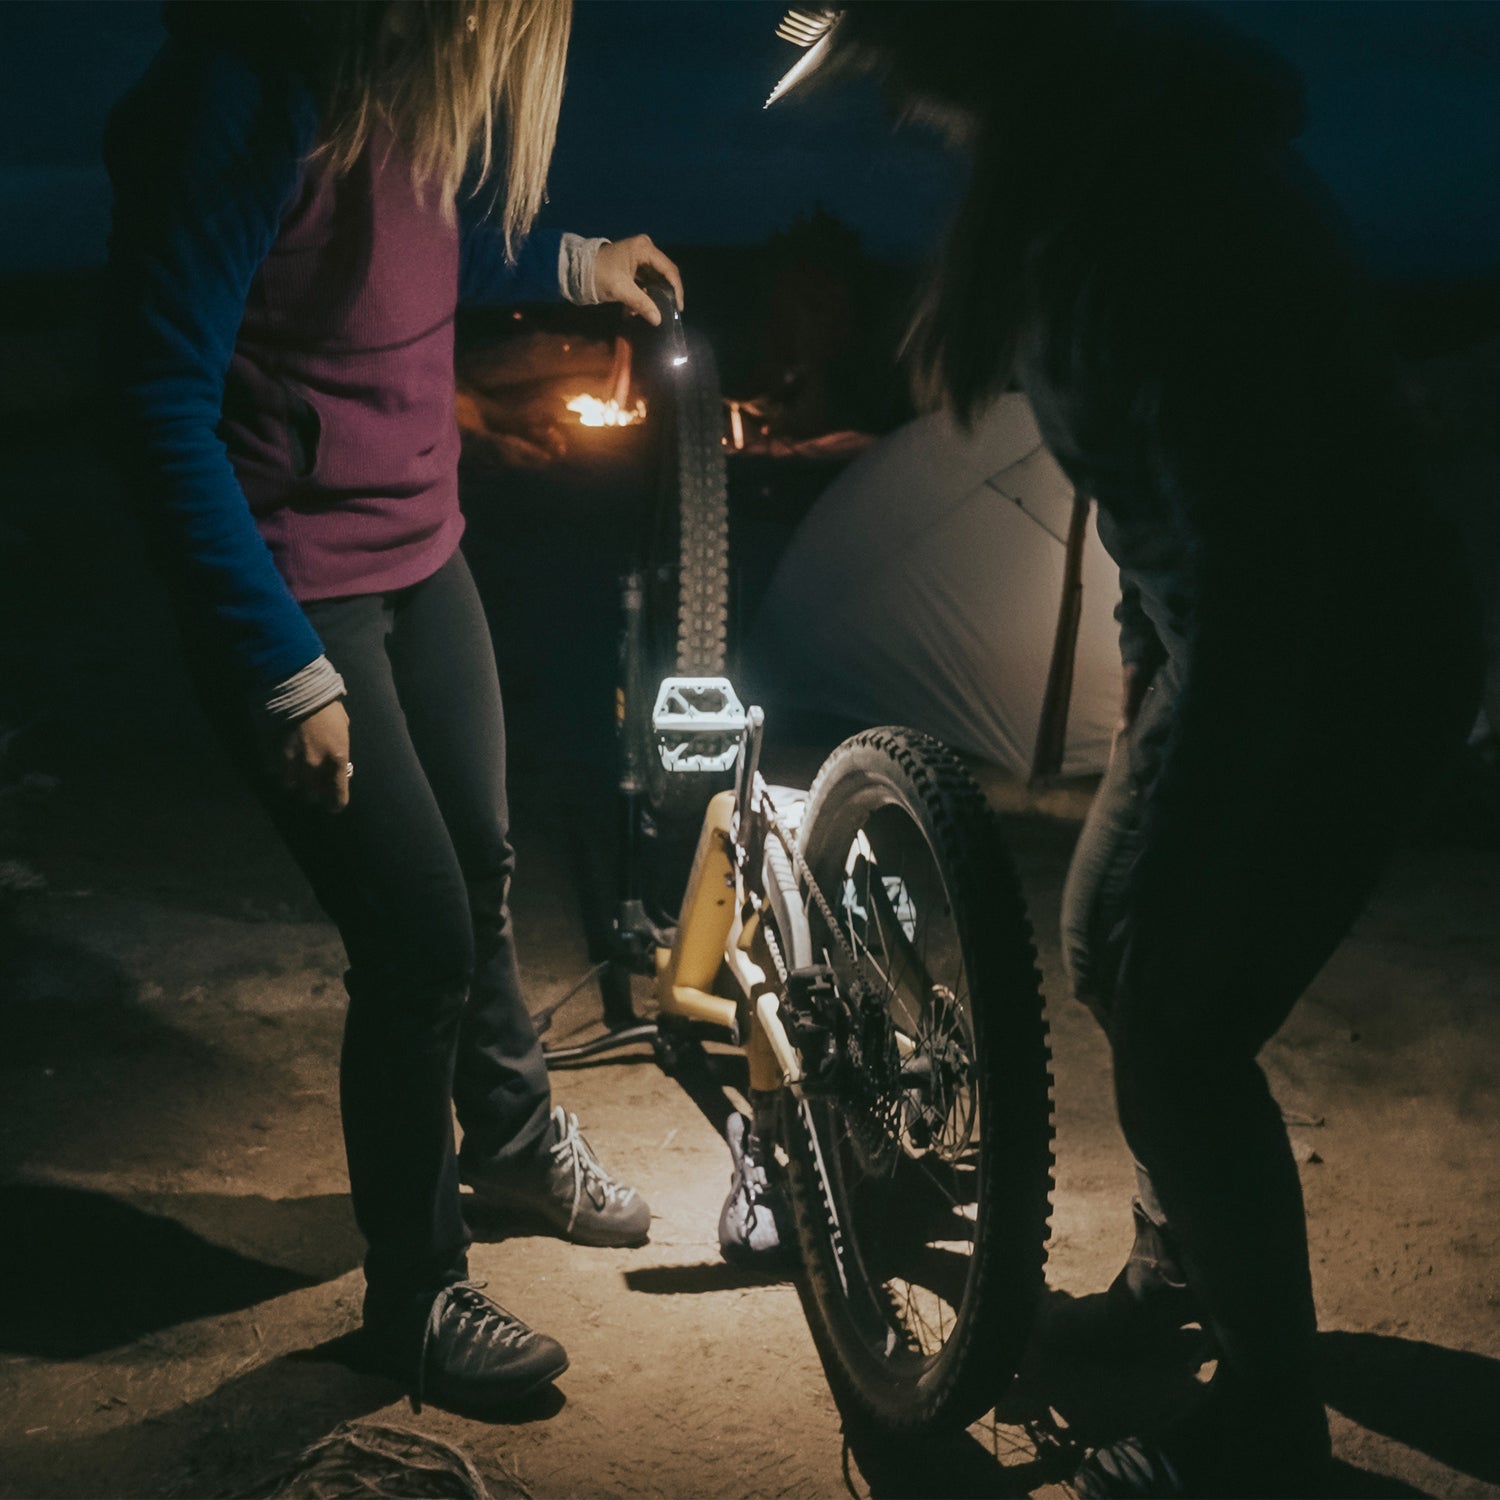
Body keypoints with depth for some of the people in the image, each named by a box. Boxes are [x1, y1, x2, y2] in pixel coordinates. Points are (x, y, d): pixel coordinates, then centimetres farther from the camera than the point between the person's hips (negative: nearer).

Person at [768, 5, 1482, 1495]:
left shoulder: (1182, 204, -31)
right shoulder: (1093, 154, 0)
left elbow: (1256, 570, -31)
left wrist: (1174, 873, -26)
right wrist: (1144, 636, 23)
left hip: (1337, 665, -9)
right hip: (1211, 629, 10)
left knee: (1177, 1028, -2)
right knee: (1109, 953, 20)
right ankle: (1176, 1268, 44)